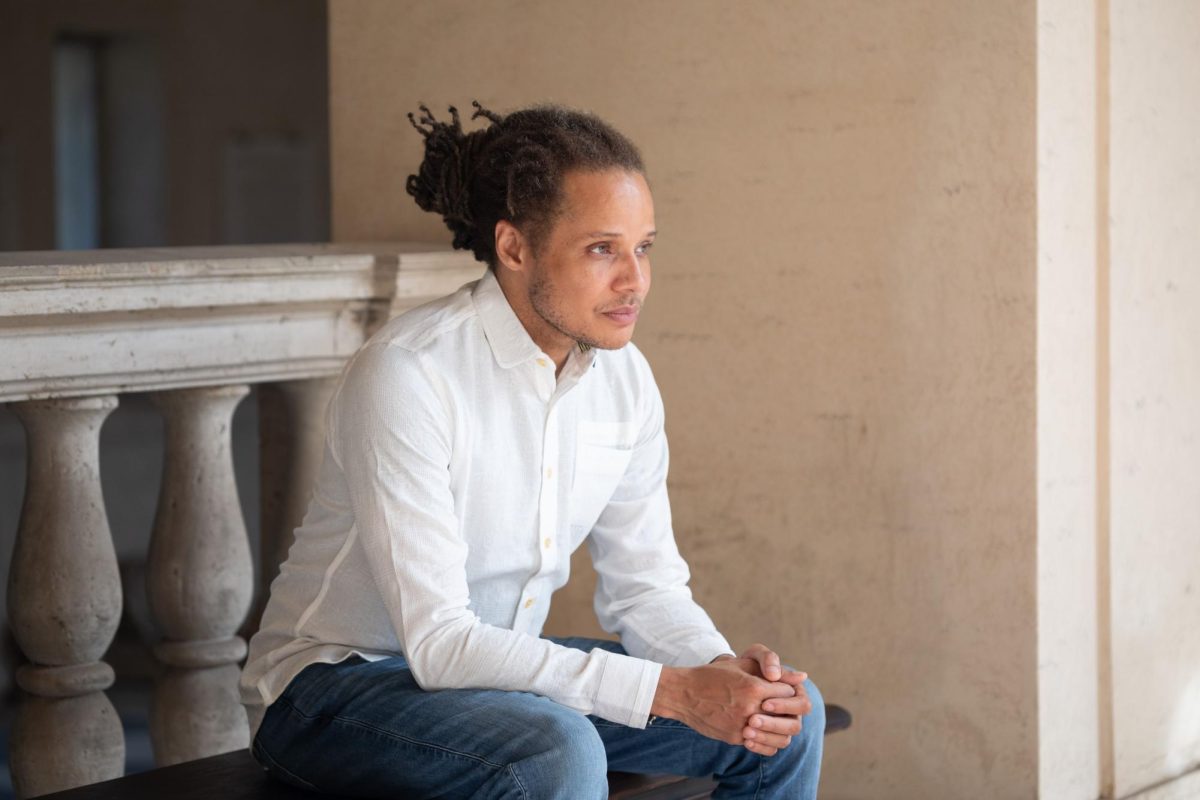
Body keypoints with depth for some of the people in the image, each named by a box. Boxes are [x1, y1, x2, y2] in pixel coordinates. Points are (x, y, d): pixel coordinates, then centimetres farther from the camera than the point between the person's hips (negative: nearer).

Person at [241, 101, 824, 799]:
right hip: (335, 683, -7)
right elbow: (438, 641, -29)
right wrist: (672, 692, -33)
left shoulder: (625, 377, -3)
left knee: (785, 714, -3)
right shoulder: (408, 374, -25)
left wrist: (724, 669, -17)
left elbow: (645, 585, 6)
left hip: (508, 666, 7)